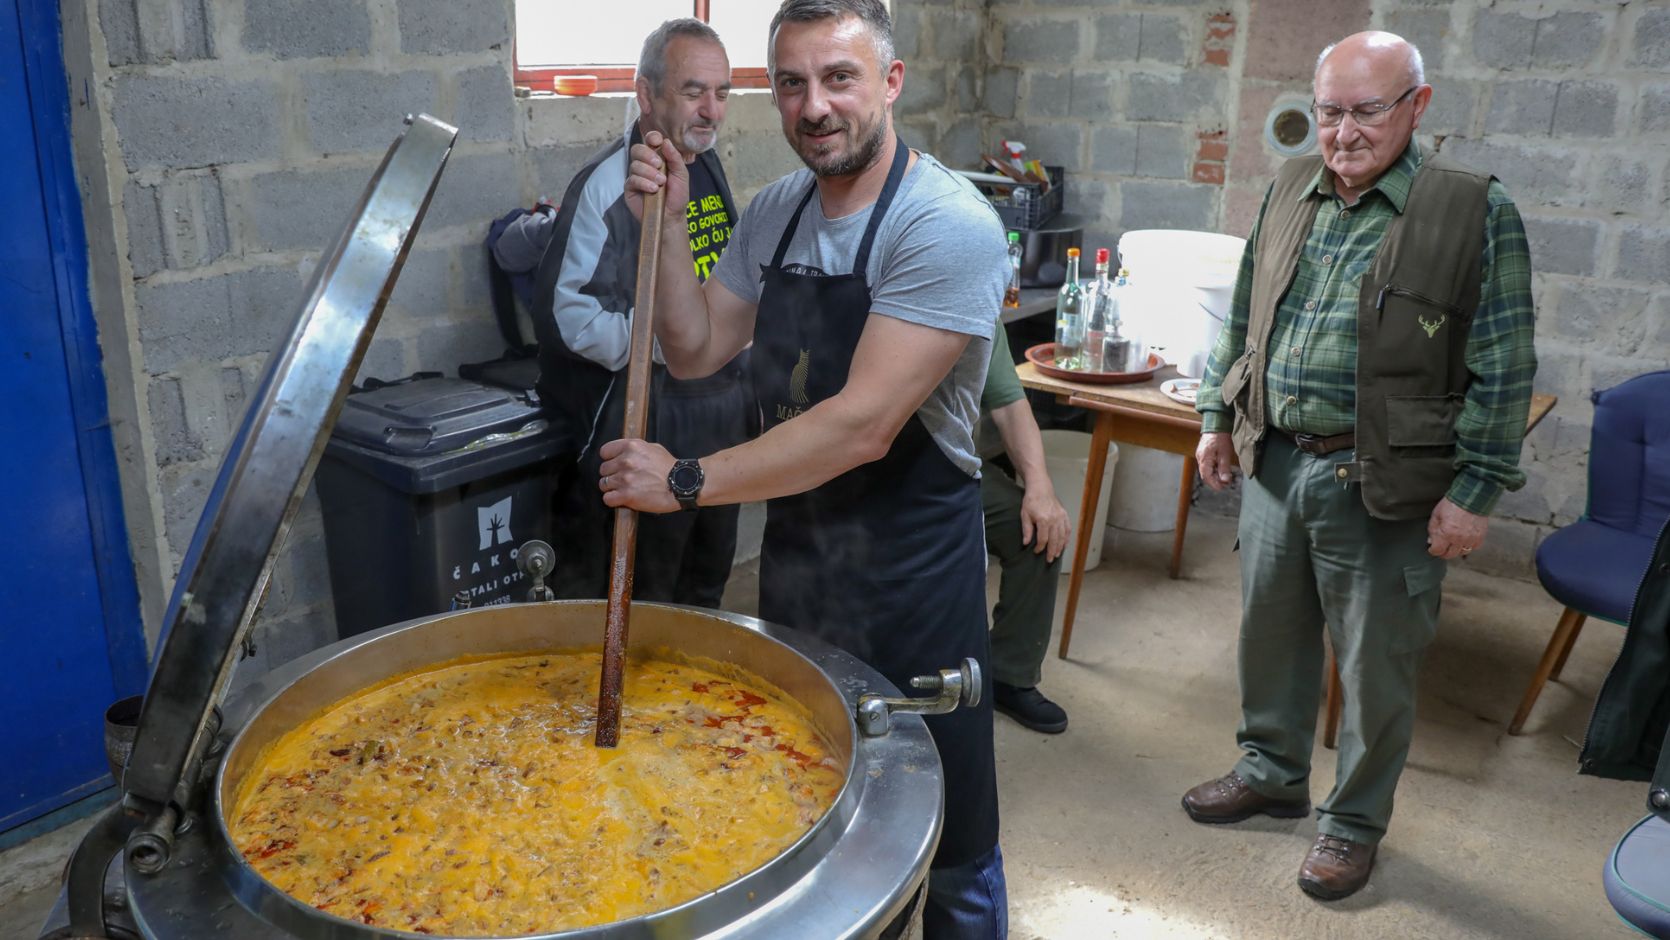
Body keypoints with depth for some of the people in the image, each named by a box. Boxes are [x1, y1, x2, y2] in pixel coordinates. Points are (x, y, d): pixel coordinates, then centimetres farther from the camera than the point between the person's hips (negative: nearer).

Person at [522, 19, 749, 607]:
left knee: (706, 586, 20)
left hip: (724, 414, 8)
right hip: (648, 423, -7)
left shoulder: (708, 165, 8)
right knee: (643, 607, 5)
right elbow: (570, 313, -22)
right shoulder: (608, 183, -17)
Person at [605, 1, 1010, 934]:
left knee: (947, 846, 8)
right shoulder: (775, 211, 4)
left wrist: (687, 480, -22)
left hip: (912, 568, -6)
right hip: (795, 549, 7)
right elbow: (696, 350, 8)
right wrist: (665, 224, -5)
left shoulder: (949, 225, -21)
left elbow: (863, 427, -27)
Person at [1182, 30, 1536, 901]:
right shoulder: (1289, 191, 6)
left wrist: (1475, 491, -11)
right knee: (1271, 633, 18)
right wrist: (1218, 415, 13)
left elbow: (1501, 369, -9)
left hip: (1383, 484, -5)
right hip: (1274, 463, 5)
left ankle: (1355, 821, 28)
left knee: (1375, 665, 8)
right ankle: (1271, 773, 39)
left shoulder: (1477, 210, -9)